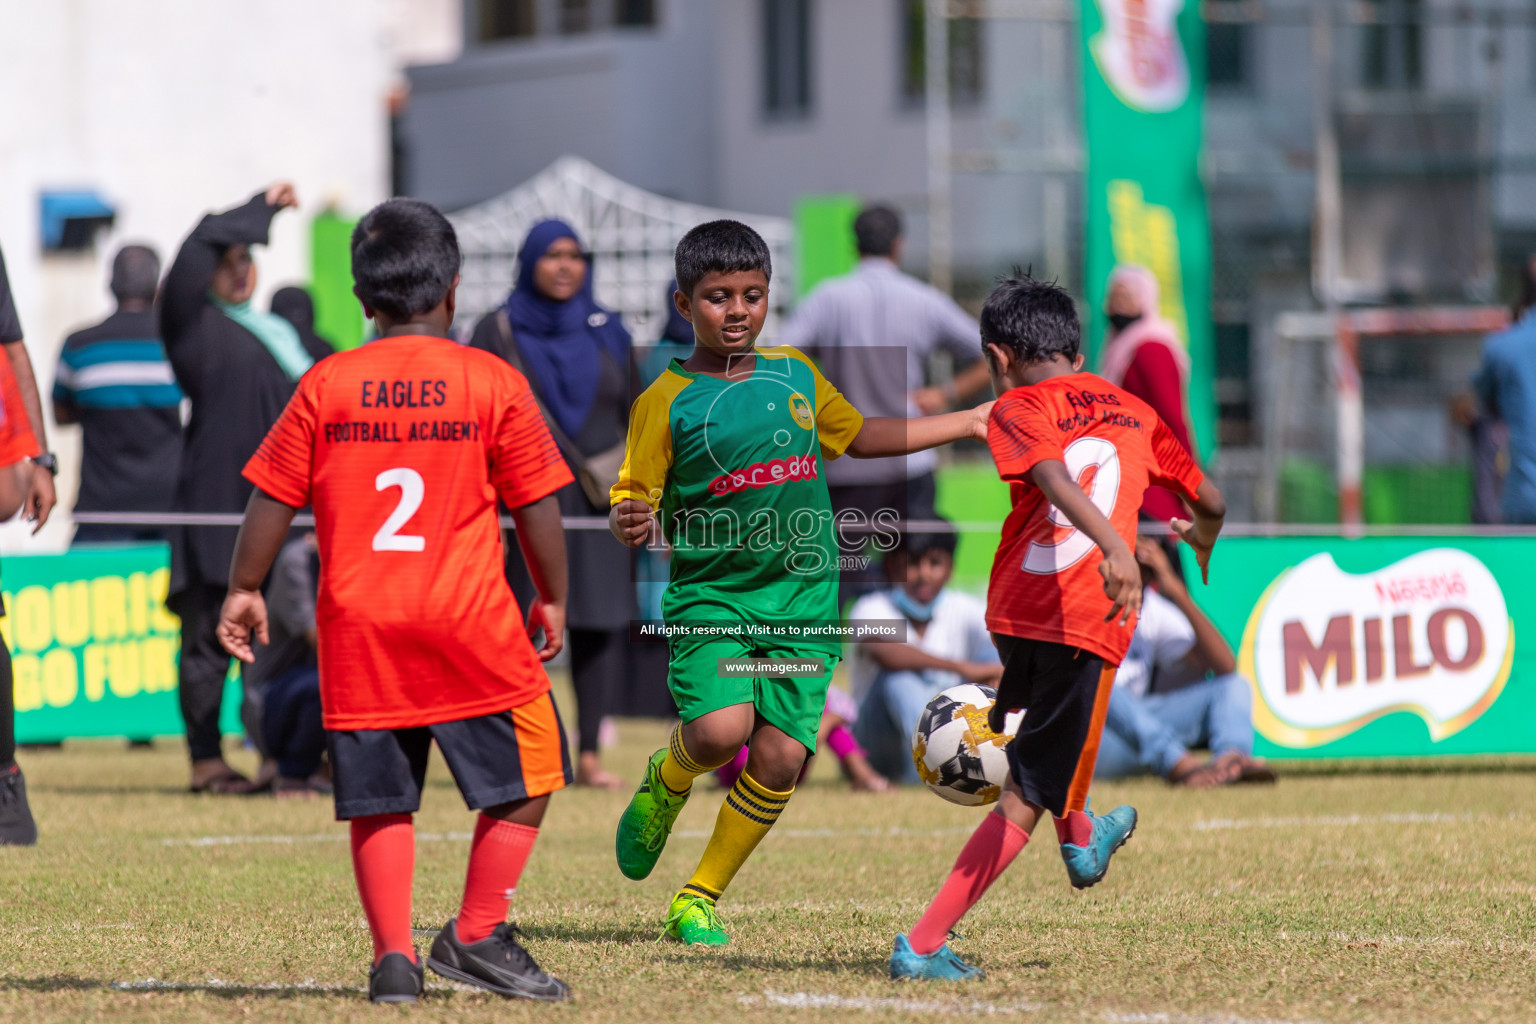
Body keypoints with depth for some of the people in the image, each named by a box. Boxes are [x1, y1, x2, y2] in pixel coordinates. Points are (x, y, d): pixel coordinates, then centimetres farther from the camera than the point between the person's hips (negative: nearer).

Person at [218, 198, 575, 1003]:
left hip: (357, 627, 2)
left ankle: (393, 954, 0)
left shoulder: (326, 386, 3)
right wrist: (551, 599, 16)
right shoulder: (493, 383, -1)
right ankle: (476, 936, 9)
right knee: (526, 772, 12)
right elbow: (537, 506, 3)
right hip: (468, 623, -2)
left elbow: (271, 498, 5)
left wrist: (244, 590, 17)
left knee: (379, 799, 9)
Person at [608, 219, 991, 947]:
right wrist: (629, 524, -31)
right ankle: (667, 782, 12)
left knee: (781, 756, -7)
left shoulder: (796, 376, 11)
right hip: (710, 595, -4)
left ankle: (699, 900, 11)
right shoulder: (667, 402, -4)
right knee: (720, 729, -25)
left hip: (802, 601, 4)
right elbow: (633, 498, -6)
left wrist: (971, 423, 29)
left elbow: (857, 437, 27)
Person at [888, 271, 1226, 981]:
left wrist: (1114, 545, -30)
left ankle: (1080, 835, 50)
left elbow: (1055, 478, -14)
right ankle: (923, 945, -7)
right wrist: (1199, 549, 52)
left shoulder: (1019, 408, 8)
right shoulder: (1134, 412, 18)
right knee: (1025, 797, 2)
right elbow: (1211, 503, 28)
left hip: (1014, 606, 0)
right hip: (1088, 622, 0)